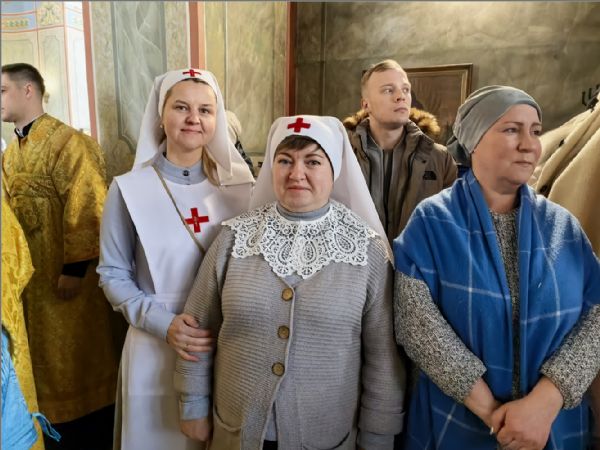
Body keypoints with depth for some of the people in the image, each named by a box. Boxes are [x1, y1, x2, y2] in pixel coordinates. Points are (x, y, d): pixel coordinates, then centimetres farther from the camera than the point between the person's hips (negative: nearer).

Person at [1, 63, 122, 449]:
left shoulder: (67, 142, -14)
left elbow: (86, 208, -20)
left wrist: (75, 268, -20)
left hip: (67, 276, -8)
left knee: (78, 358, 6)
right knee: (46, 360, 18)